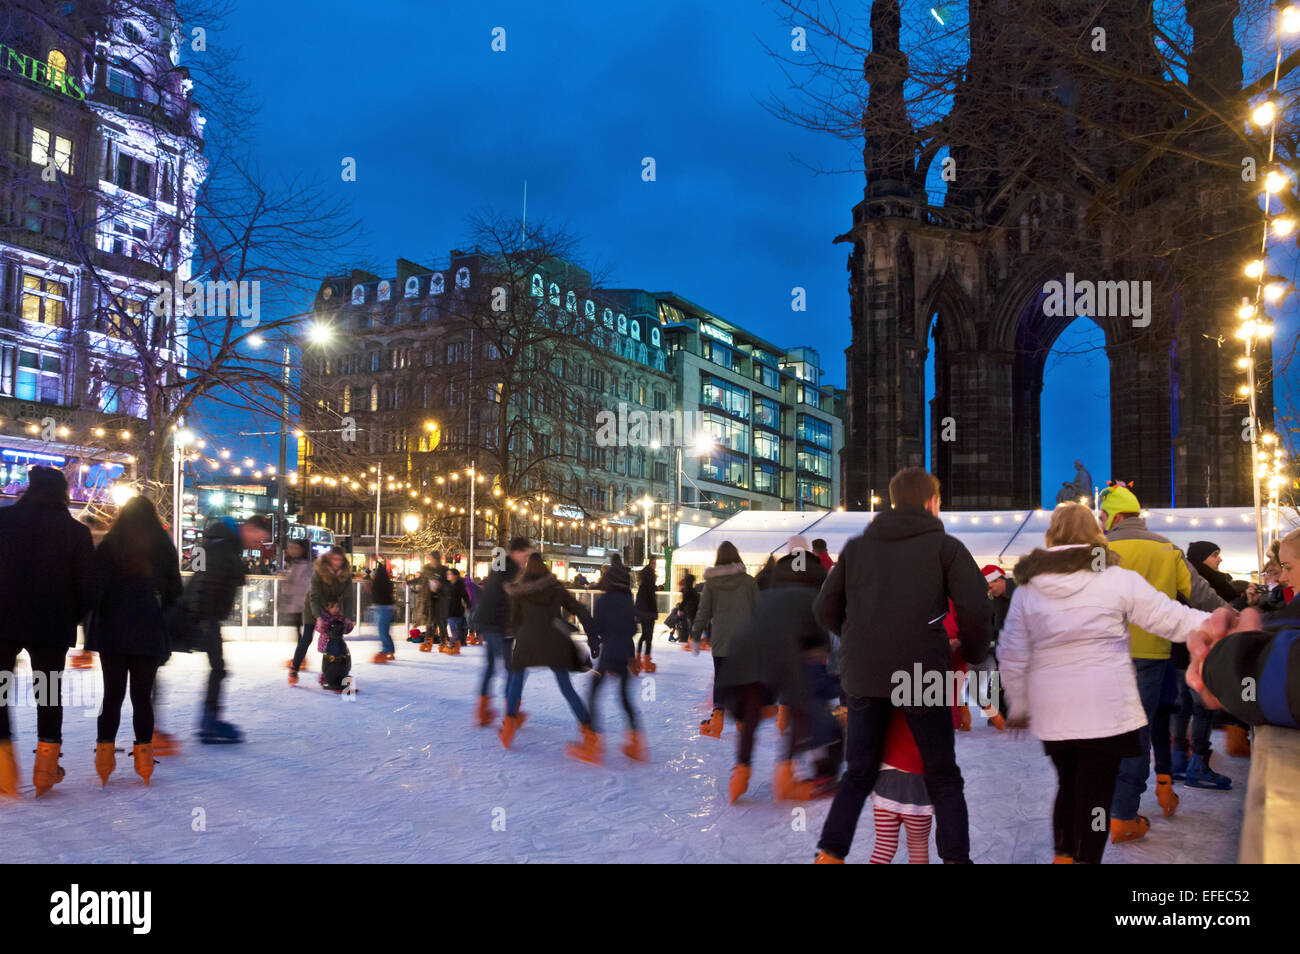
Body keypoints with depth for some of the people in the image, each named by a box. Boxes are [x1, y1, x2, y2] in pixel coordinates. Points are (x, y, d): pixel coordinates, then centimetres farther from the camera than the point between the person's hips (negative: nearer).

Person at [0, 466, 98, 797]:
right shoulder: (76, 531, -5)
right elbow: (88, 585, -5)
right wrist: (71, 617, 11)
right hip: (53, 627, 1)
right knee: (50, 695, 14)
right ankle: (46, 769, 19)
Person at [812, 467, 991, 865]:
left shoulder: (857, 546, 14)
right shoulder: (945, 545, 4)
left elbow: (825, 609, 11)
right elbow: (975, 609, -6)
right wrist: (973, 654, 11)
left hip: (863, 677, 3)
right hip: (922, 674, -3)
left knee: (858, 774, 14)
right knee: (943, 778, 13)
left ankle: (829, 855, 4)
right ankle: (955, 856, 5)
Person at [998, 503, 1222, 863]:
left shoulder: (1027, 588, 2)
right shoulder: (1117, 579, -7)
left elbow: (1013, 657, 4)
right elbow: (1169, 618, -1)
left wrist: (1019, 705, 15)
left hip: (1053, 711, 3)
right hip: (1106, 708, -3)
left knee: (1069, 785, 18)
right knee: (1096, 791, 4)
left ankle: (1064, 855, 23)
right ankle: (1086, 857, 7)